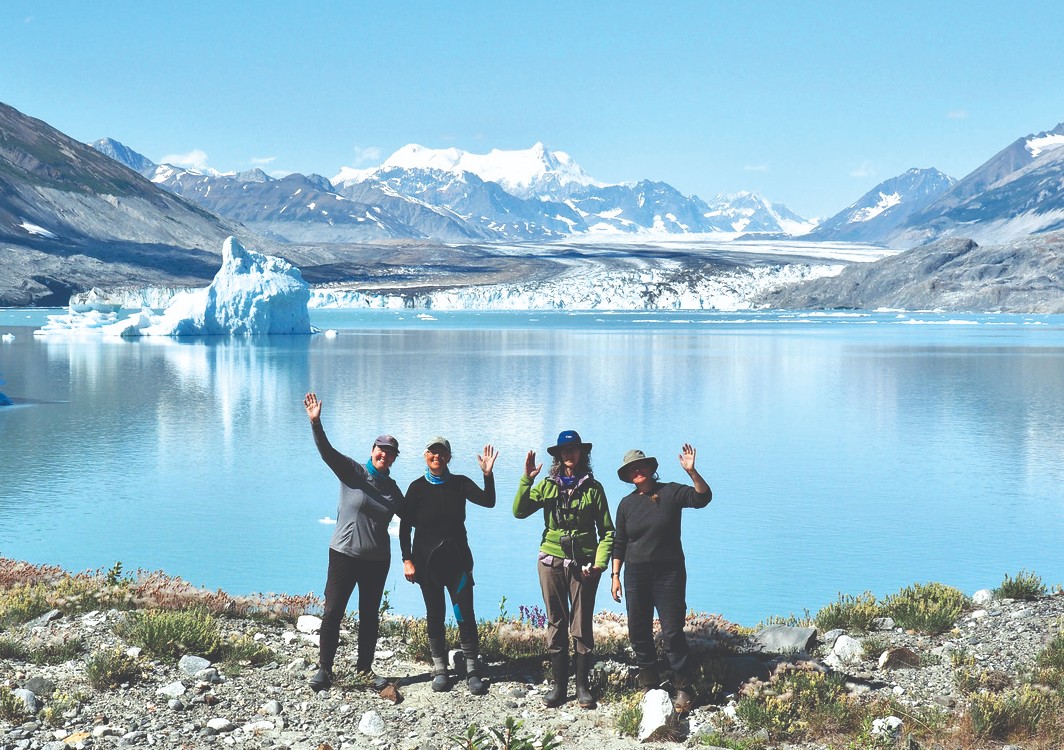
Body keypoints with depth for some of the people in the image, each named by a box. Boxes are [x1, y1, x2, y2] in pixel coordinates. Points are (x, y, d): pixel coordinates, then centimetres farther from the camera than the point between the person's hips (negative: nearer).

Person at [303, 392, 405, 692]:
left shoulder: (392, 489, 8)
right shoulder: (352, 472, -5)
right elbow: (327, 451, -19)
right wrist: (316, 423, -34)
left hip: (377, 560, 4)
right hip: (344, 554, -4)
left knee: (370, 616, 11)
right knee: (332, 612, -4)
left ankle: (364, 668, 24)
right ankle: (324, 669, 6)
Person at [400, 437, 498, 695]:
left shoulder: (460, 484, 2)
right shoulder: (417, 487, 1)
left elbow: (488, 501, -10)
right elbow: (405, 526, 2)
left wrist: (488, 474, -24)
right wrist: (407, 560, -5)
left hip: (457, 559, 0)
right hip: (427, 561, 0)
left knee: (465, 614, -5)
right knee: (435, 614, 6)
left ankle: (472, 671, 0)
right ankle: (440, 670, 14)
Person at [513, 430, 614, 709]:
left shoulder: (593, 488, 2)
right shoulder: (548, 485, 6)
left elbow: (607, 531, 4)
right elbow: (519, 511, -5)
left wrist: (600, 563, -8)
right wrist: (526, 479, -14)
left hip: (583, 564, -1)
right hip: (552, 561, 2)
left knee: (582, 626, 1)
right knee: (556, 624, 7)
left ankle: (583, 685, 11)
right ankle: (559, 684, 14)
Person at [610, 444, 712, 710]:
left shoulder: (670, 492, -3)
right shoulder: (627, 504, 7)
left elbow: (702, 498, -19)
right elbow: (620, 543, 12)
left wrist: (692, 472, -33)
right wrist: (615, 575, 7)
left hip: (669, 573, -4)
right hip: (636, 576, 4)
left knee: (672, 631, -7)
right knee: (638, 632, 6)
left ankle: (682, 689, 1)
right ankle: (649, 685, 18)